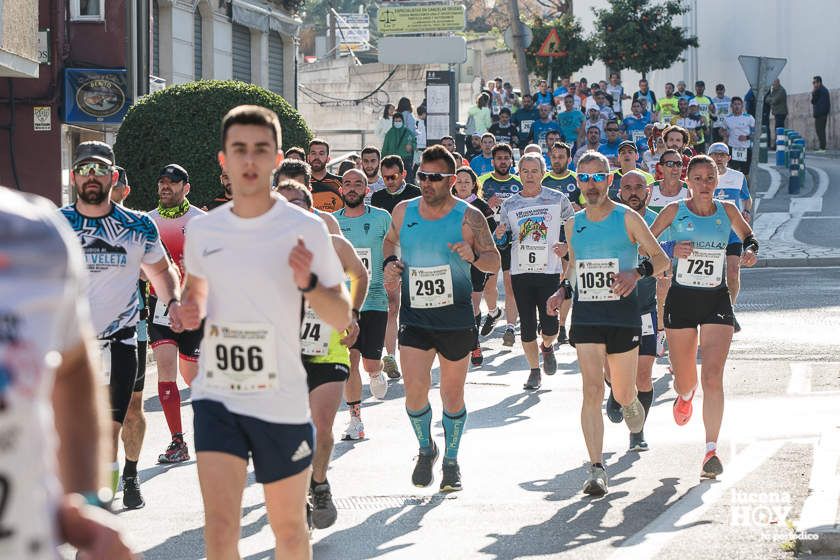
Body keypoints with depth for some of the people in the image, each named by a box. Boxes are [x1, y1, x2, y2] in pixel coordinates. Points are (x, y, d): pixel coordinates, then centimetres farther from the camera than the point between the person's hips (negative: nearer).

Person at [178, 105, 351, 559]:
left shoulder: (305, 230, -5)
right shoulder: (201, 230, 4)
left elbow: (341, 319, -2)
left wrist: (308, 283, -21)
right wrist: (191, 310, 0)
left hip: (282, 400, -1)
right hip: (216, 397, 2)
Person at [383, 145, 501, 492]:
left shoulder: (468, 217, -8)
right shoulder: (404, 211, 1)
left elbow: (494, 261, -5)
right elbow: (390, 240, 21)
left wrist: (472, 256, -26)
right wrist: (390, 262, 1)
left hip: (456, 319, -1)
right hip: (414, 317, 1)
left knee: (452, 394, 8)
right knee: (415, 391, -10)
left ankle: (451, 460, 26)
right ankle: (425, 448, 18)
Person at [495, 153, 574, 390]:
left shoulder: (558, 200, 1)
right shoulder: (509, 204, 7)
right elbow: (501, 241, 13)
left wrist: (566, 247, -7)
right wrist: (499, 235, -9)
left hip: (549, 271, -2)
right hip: (520, 272, 2)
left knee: (549, 324, -9)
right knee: (527, 324, 2)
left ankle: (547, 348, 25)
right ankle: (534, 371, 16)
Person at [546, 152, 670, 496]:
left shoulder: (627, 218, -3)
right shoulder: (573, 224, 9)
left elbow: (661, 258, 1)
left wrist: (637, 273, -18)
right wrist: (561, 292, 6)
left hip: (623, 315, -2)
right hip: (585, 316, 2)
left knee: (622, 393, 10)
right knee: (592, 392, -12)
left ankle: (630, 403, 50)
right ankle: (596, 470, -15)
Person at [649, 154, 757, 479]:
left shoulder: (727, 211, 4)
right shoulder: (675, 211, -3)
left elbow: (748, 237, 21)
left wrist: (750, 251, -1)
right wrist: (672, 251, -16)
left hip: (717, 302, 0)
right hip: (681, 300, 0)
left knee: (713, 376, -14)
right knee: (685, 380, 9)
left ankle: (711, 450, -12)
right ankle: (684, 396, 49)